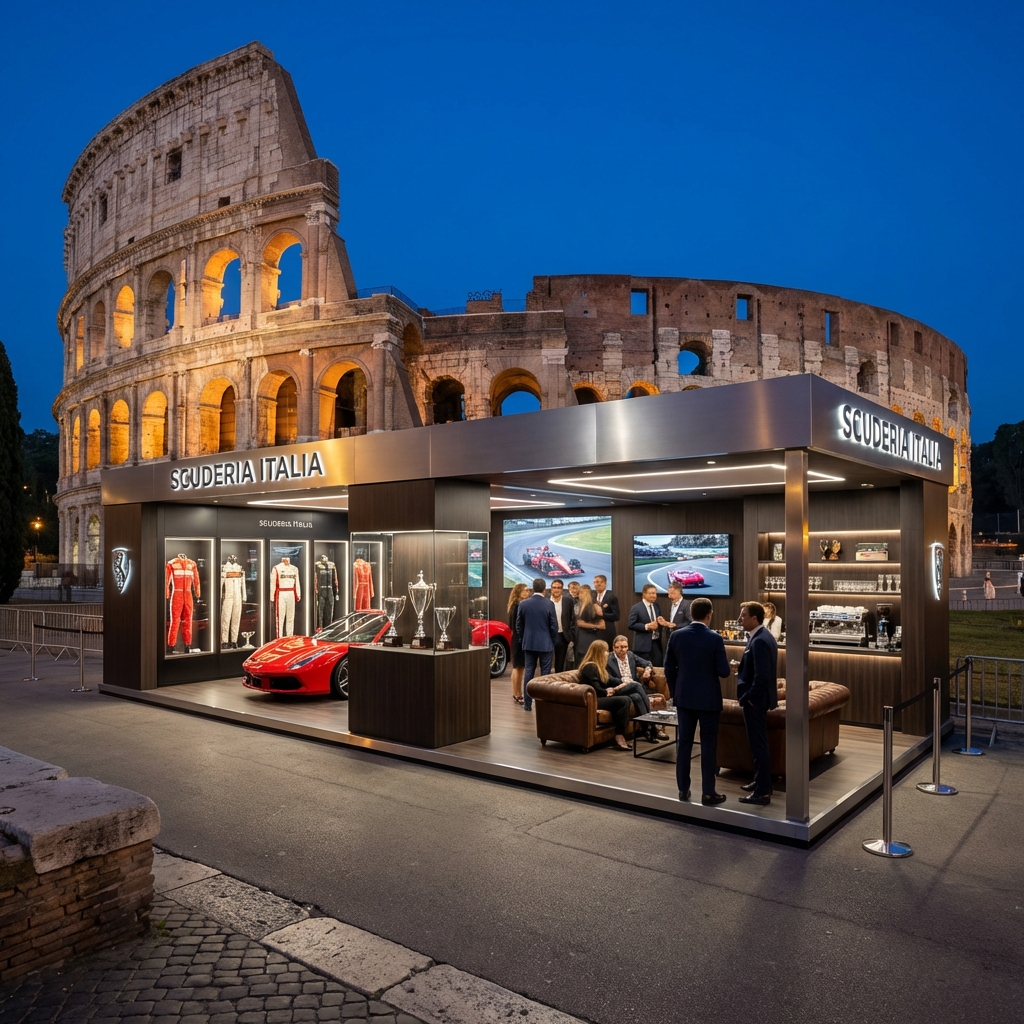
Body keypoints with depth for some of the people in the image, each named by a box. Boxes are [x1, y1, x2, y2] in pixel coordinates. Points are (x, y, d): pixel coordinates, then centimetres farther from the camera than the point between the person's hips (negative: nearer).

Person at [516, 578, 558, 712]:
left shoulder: (523, 604, -2)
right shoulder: (549, 604, -10)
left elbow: (519, 625, 4)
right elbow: (553, 626, -6)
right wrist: (553, 642, 8)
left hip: (528, 643, 3)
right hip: (545, 644, -2)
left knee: (528, 672, 7)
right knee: (545, 674, 4)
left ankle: (527, 703, 8)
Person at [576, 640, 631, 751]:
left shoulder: (598, 666, 20)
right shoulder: (590, 667, -12)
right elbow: (596, 689, -17)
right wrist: (607, 692, 0)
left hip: (599, 698, 10)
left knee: (626, 700, -13)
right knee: (624, 701, -23)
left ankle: (621, 734, -19)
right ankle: (619, 736, -19)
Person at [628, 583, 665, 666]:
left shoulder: (657, 607, 12)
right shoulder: (636, 608, -8)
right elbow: (630, 624, -13)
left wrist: (660, 622, 1)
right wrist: (647, 626, -18)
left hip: (656, 643, 5)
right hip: (643, 644, -5)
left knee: (658, 668, 3)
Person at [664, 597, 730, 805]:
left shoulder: (676, 636, -3)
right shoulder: (714, 638, -14)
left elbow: (669, 668, 2)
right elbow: (724, 671, -11)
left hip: (684, 697, 3)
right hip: (709, 699, -3)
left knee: (684, 743, 11)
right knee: (708, 745, 5)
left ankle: (683, 789, 18)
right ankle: (708, 793, 10)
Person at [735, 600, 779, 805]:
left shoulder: (759, 641, -23)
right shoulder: (762, 636, 10)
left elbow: (761, 675, -26)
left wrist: (747, 697, -18)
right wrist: (741, 670, 10)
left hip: (755, 699, -11)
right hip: (758, 697, 11)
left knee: (758, 744, -3)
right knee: (758, 742, 20)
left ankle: (763, 792, 4)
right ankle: (761, 782, 31)